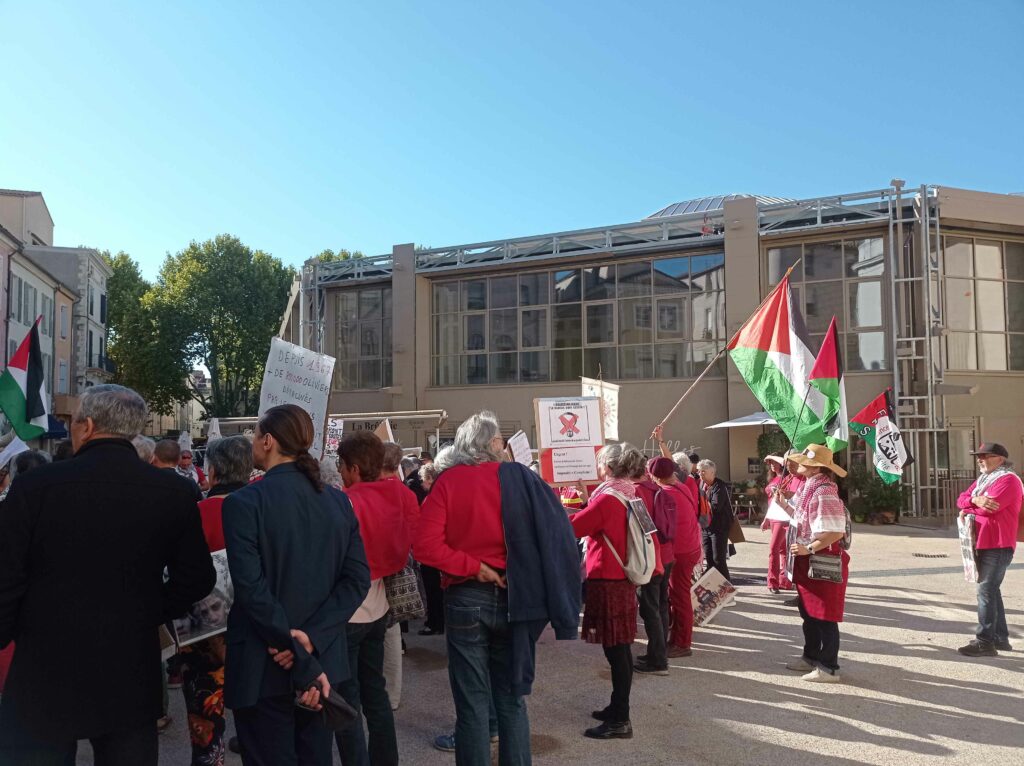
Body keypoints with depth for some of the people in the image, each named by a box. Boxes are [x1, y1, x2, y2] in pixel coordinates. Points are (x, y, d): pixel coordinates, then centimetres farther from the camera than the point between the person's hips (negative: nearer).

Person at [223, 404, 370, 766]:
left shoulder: (243, 502, -14)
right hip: (324, 659, 5)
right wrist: (311, 638, -12)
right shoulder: (338, 501, 2)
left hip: (265, 667, -5)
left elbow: (252, 589, -21)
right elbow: (358, 578, -5)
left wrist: (303, 664, -19)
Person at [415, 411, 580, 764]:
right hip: (512, 597, 1)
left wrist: (473, 566, -11)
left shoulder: (448, 482, -6)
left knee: (472, 703, 8)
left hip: (465, 599, -1)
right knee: (511, 699, 15)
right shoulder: (521, 478, -4)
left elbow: (425, 546, -17)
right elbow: (558, 537, -9)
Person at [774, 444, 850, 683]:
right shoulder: (809, 487, 10)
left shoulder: (824, 492, -21)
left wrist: (808, 548, -26)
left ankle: (829, 668, 8)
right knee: (809, 614, 20)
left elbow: (836, 532, -25)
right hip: (807, 561, 10)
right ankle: (811, 657, 33)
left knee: (825, 617, -1)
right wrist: (784, 503, 9)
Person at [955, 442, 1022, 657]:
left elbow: (988, 508, -23)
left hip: (997, 546, -10)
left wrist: (968, 509, -5)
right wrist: (975, 500, -12)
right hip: (984, 544, 10)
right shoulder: (983, 480, 19)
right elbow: (961, 499, 10)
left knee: (986, 591, -10)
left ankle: (985, 642, -8)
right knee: (991, 590, 14)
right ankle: (1000, 637, 23)